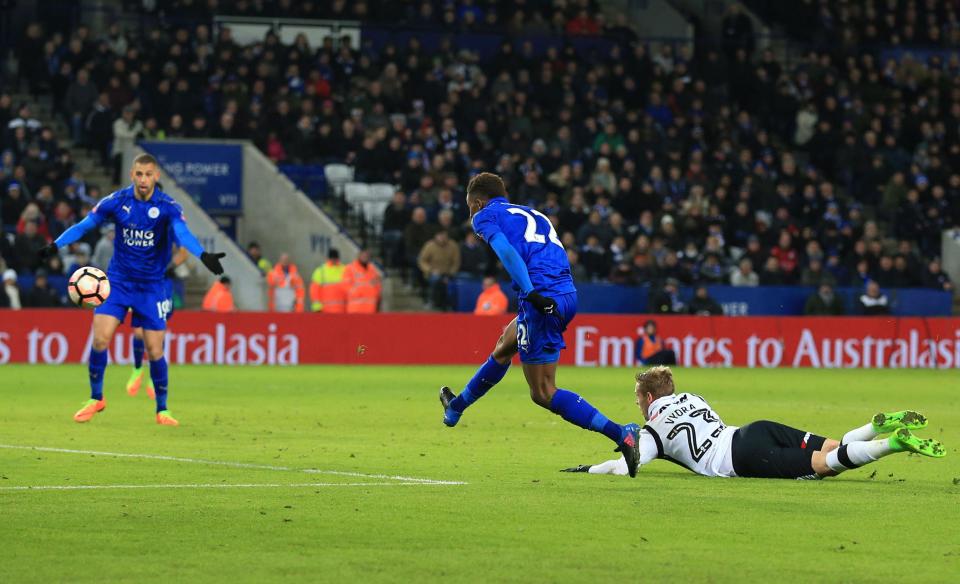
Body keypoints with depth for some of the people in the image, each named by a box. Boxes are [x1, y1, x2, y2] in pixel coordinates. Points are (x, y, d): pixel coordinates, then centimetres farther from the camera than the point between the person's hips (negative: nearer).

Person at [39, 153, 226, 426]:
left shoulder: (167, 206, -14)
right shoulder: (117, 201, -7)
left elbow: (182, 232, -29)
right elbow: (85, 224, -2)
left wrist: (203, 255, -48)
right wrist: (56, 245, -14)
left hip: (151, 286, -1)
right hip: (118, 280, 1)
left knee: (154, 350, -3)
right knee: (100, 338, -12)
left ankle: (162, 409, 15)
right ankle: (96, 398, 9)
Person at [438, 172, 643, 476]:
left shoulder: (485, 215, 7)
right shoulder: (534, 215, 29)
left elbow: (506, 251, -11)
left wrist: (530, 292, -22)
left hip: (541, 300, -8)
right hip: (567, 295, 8)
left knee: (543, 393, -3)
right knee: (504, 346, 31)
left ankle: (621, 434, -15)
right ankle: (457, 406, 53)